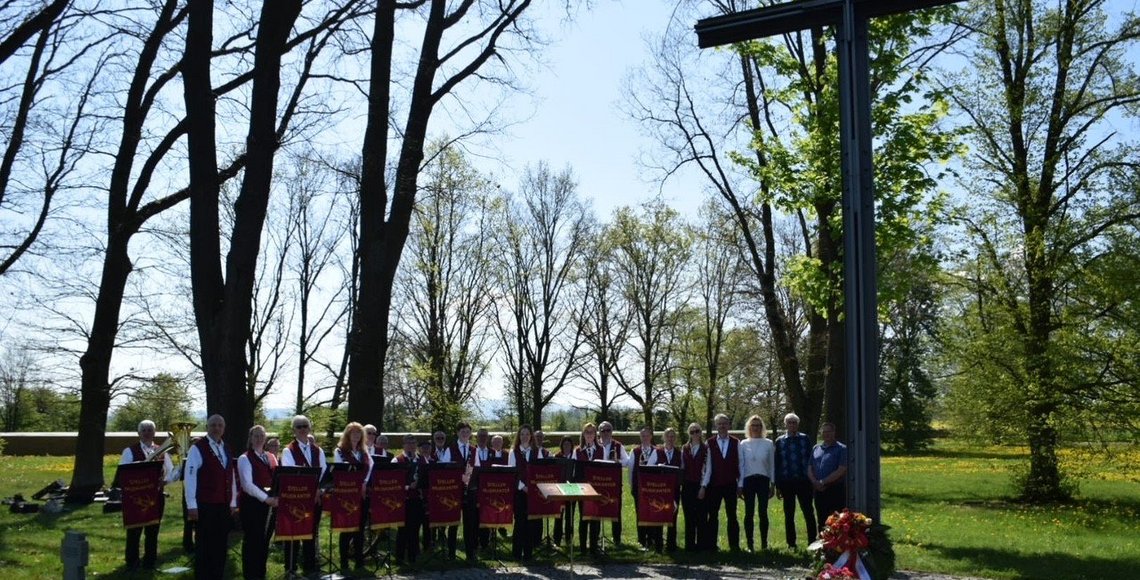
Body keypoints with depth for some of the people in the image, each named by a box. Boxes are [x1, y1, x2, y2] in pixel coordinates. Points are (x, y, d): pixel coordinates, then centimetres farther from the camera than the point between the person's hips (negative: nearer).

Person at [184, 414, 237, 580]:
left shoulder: (226, 449, 13)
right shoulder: (197, 448, -8)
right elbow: (190, 477, -12)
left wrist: (233, 502, 12)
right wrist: (192, 505, -15)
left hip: (224, 505, 6)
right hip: (205, 505, -6)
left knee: (220, 544, 10)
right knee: (205, 545, 2)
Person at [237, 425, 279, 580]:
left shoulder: (271, 457, 15)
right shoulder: (244, 458, -4)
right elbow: (247, 484, -15)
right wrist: (266, 498, -23)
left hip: (270, 504, 6)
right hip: (251, 504, -6)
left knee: (265, 540, 11)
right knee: (252, 540, -2)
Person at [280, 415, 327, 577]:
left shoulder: (318, 451, 11)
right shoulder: (288, 451, -5)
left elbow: (324, 472, 7)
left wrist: (318, 490, -8)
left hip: (315, 497, 5)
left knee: (312, 532, 11)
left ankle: (310, 566, 22)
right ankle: (291, 568, 12)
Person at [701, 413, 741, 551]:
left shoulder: (736, 443, 2)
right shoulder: (710, 443, -1)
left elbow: (740, 465, 3)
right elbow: (707, 466, -3)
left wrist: (740, 485, 0)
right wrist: (703, 485, -6)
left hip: (731, 485, 1)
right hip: (714, 485, 0)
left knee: (732, 516, 6)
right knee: (713, 515, 4)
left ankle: (734, 545, 13)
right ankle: (710, 545, 9)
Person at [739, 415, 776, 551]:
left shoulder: (768, 444, 4)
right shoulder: (744, 444, 4)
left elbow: (772, 465, 8)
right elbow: (741, 464, 5)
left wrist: (773, 484, 6)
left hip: (763, 480, 0)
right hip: (748, 480, 0)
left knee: (763, 512, 0)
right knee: (749, 513, 1)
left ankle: (764, 543, 9)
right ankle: (750, 544, 5)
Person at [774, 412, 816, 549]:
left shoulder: (805, 439, 4)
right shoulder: (779, 441, 5)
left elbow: (811, 460, 4)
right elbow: (776, 463, 6)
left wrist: (813, 480, -2)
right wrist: (777, 486, 3)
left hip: (804, 481, -1)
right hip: (786, 482, 1)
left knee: (809, 512, 0)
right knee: (789, 515, 8)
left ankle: (812, 542, 8)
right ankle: (791, 544, 17)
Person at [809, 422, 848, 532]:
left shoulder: (841, 449, -3)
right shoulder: (815, 449, 13)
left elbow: (841, 470, -12)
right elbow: (810, 469, 10)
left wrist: (823, 482, -13)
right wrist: (816, 483, -8)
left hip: (835, 490, -5)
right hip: (819, 490, 5)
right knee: (821, 521, 11)